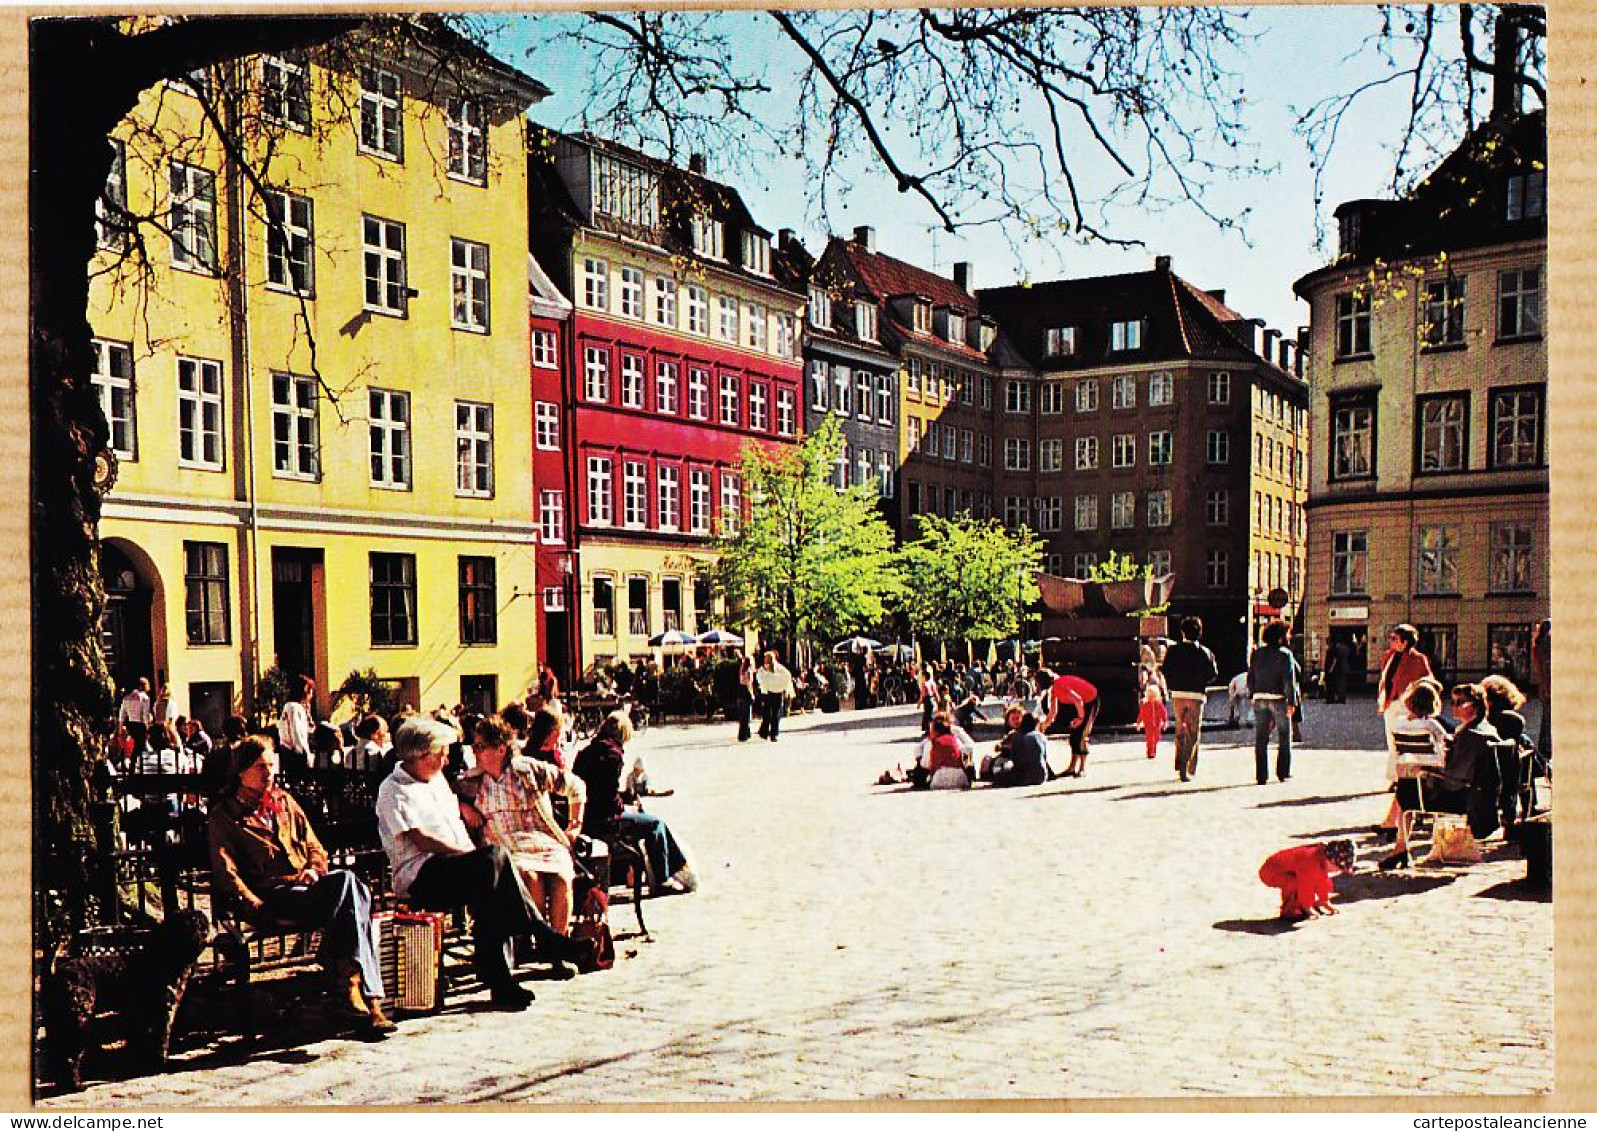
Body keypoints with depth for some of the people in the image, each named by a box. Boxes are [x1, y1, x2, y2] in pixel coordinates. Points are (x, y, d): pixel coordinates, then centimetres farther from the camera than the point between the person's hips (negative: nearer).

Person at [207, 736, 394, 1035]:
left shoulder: (284, 801, 26)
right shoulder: (224, 816, 10)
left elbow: (314, 847, 26)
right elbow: (226, 873, -1)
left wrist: (314, 870, 3)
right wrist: (259, 908, -15)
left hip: (307, 885, 5)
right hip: (272, 893, -5)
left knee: (348, 881, -33)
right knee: (351, 894, -32)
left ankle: (346, 976, -30)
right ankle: (367, 994, -36)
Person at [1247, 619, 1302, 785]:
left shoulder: (1257, 654, 9)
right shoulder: (1285, 655, -7)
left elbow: (1250, 677, 11)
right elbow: (1289, 680, -12)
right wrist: (1292, 701, -12)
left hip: (1259, 698, 4)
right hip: (1279, 698, -4)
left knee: (1261, 739, 6)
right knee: (1284, 736, 9)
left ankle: (1261, 775, 3)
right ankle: (1283, 772, 9)